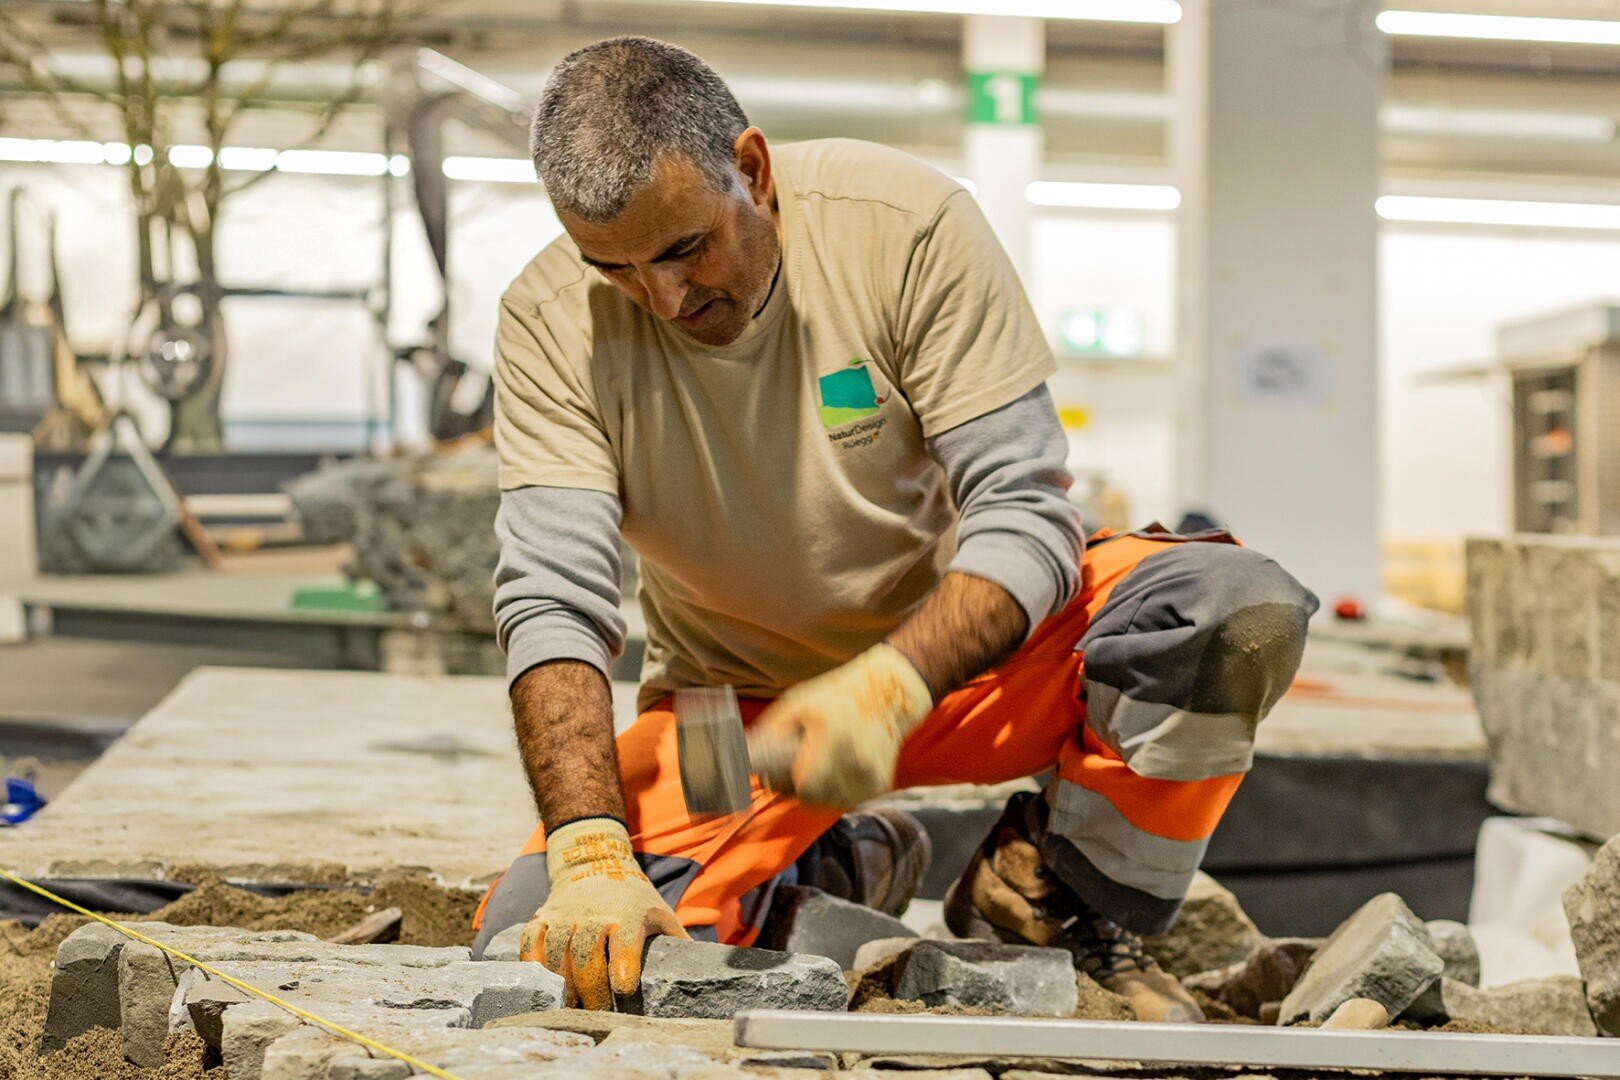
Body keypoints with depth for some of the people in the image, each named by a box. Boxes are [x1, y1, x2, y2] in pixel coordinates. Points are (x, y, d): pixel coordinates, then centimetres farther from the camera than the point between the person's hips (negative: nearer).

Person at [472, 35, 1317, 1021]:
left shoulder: (908, 224, -19)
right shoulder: (549, 322, -15)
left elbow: (1026, 516, -19)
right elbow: (553, 602, -21)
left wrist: (890, 685, -36)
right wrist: (591, 852, -36)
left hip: (961, 643, -1)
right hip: (732, 703, 2)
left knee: (1240, 613, -29)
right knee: (548, 951, -23)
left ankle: (1053, 904, -3)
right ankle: (829, 879, 9)